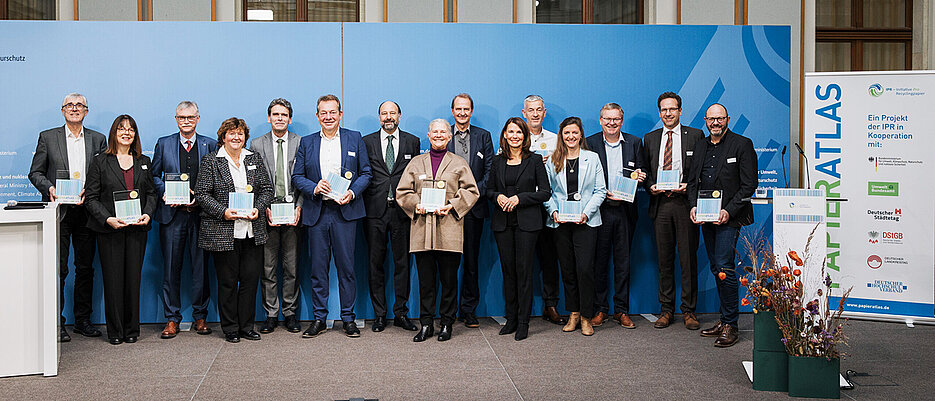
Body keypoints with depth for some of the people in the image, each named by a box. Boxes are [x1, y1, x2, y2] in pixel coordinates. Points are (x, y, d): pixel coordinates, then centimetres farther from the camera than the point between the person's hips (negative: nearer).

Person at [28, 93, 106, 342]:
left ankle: (83, 319, 17)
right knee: (58, 269, -2)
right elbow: (35, 173, 5)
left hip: (86, 210, 2)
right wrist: (49, 188, -13)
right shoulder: (48, 137, 6)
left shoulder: (98, 139, 10)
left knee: (85, 268, 8)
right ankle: (57, 323, 6)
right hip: (59, 210, -2)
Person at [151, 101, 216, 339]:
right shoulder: (164, 144, 10)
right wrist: (165, 194, -7)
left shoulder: (210, 145, 7)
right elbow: (154, 175, 10)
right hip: (172, 213, 0)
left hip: (200, 213, 0)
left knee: (201, 266, 3)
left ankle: (200, 317, 14)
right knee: (171, 267, 2)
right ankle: (172, 319, 10)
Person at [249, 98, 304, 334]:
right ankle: (271, 314, 12)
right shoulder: (257, 145, 8)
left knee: (292, 266, 4)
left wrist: (299, 208, -7)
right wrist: (265, 209, -7)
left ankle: (290, 313, 13)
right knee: (268, 267, 3)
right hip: (267, 212, 0)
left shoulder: (301, 144, 6)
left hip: (293, 212, 0)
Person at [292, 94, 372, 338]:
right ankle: (319, 318, 14)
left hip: (345, 211, -1)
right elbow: (297, 176, 8)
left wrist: (352, 192, -10)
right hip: (316, 212, 1)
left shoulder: (355, 139, 8)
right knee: (318, 268, 5)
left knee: (346, 267, 1)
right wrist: (314, 188, -11)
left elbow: (366, 173, 6)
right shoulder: (306, 143, 11)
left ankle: (348, 318, 11)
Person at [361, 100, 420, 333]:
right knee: (375, 263, 4)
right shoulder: (367, 142, 8)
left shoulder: (412, 142, 9)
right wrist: (363, 205, -2)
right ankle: (379, 314, 13)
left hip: (401, 209, 0)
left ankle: (401, 313, 13)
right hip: (375, 211, 0)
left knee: (402, 263, 3)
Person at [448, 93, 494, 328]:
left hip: (474, 205, 1)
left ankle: (468, 310, 12)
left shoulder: (483, 136, 10)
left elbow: (490, 170, 5)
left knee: (472, 260, 4)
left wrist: (475, 191, -9)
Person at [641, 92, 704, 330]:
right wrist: (651, 186, -3)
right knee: (664, 258, 6)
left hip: (685, 201, -3)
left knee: (688, 257, -1)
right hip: (660, 203, 3)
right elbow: (645, 170, 16)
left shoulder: (695, 136, 5)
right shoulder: (650, 139, 14)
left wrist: (688, 186, -12)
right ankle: (666, 309, 14)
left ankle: (689, 310, 9)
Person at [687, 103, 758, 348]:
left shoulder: (742, 144, -3)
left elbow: (749, 185, -8)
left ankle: (730, 325, -2)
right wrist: (693, 206, -1)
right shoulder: (700, 146, 15)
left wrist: (729, 211, -16)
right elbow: (693, 181, 17)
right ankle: (724, 320, 19)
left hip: (729, 218, -6)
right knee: (716, 269, 10)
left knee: (724, 268, -11)